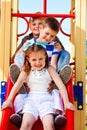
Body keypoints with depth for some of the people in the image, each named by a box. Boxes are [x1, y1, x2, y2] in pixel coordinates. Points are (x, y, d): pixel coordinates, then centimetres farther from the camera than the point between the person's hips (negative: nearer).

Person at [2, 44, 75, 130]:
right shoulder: (26, 71, 11)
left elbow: (60, 85, 1)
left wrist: (66, 102, -8)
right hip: (31, 99, 1)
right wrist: (9, 100, -8)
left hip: (46, 98, -1)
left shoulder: (49, 69, 8)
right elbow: (17, 84, 2)